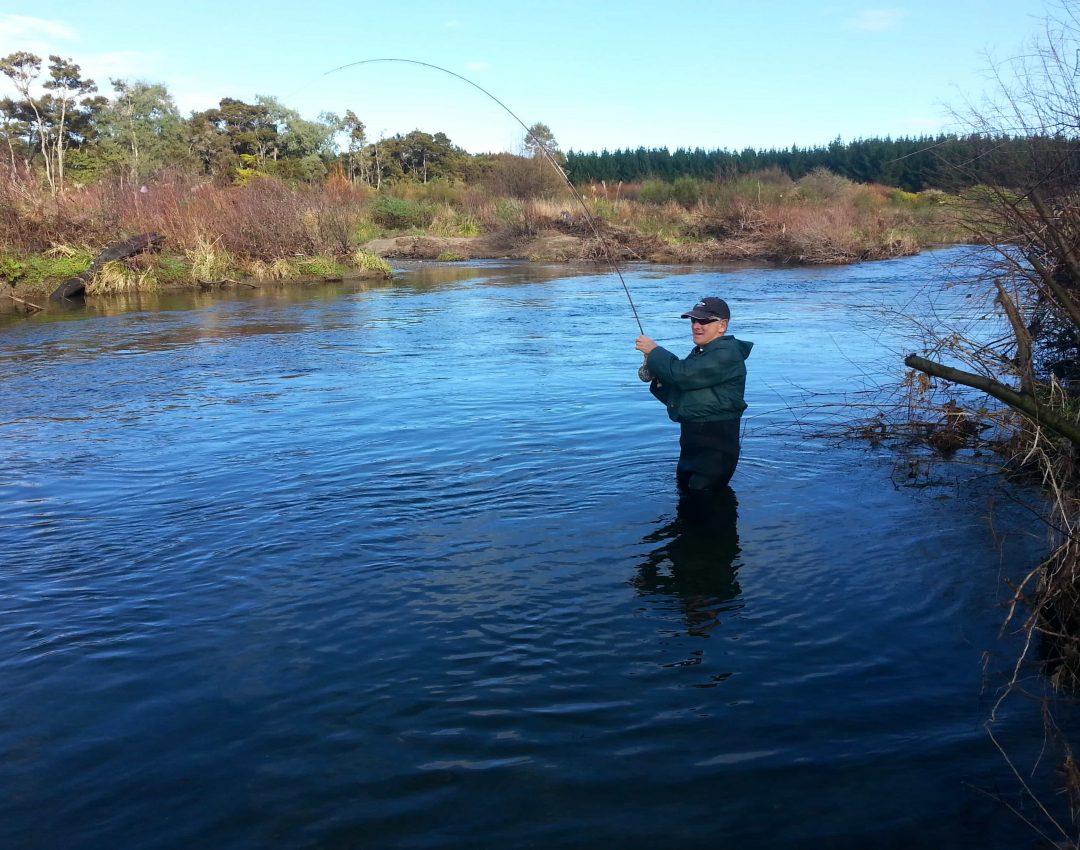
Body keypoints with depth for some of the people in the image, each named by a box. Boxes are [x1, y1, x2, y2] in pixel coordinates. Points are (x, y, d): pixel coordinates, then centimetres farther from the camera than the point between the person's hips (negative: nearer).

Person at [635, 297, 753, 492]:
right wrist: (659, 381, -2)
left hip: (715, 445, -10)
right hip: (692, 439, 10)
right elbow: (677, 394, 19)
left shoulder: (726, 354, -16)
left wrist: (654, 351, -14)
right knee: (684, 491, 22)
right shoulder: (700, 352, 17)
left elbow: (684, 375, -27)